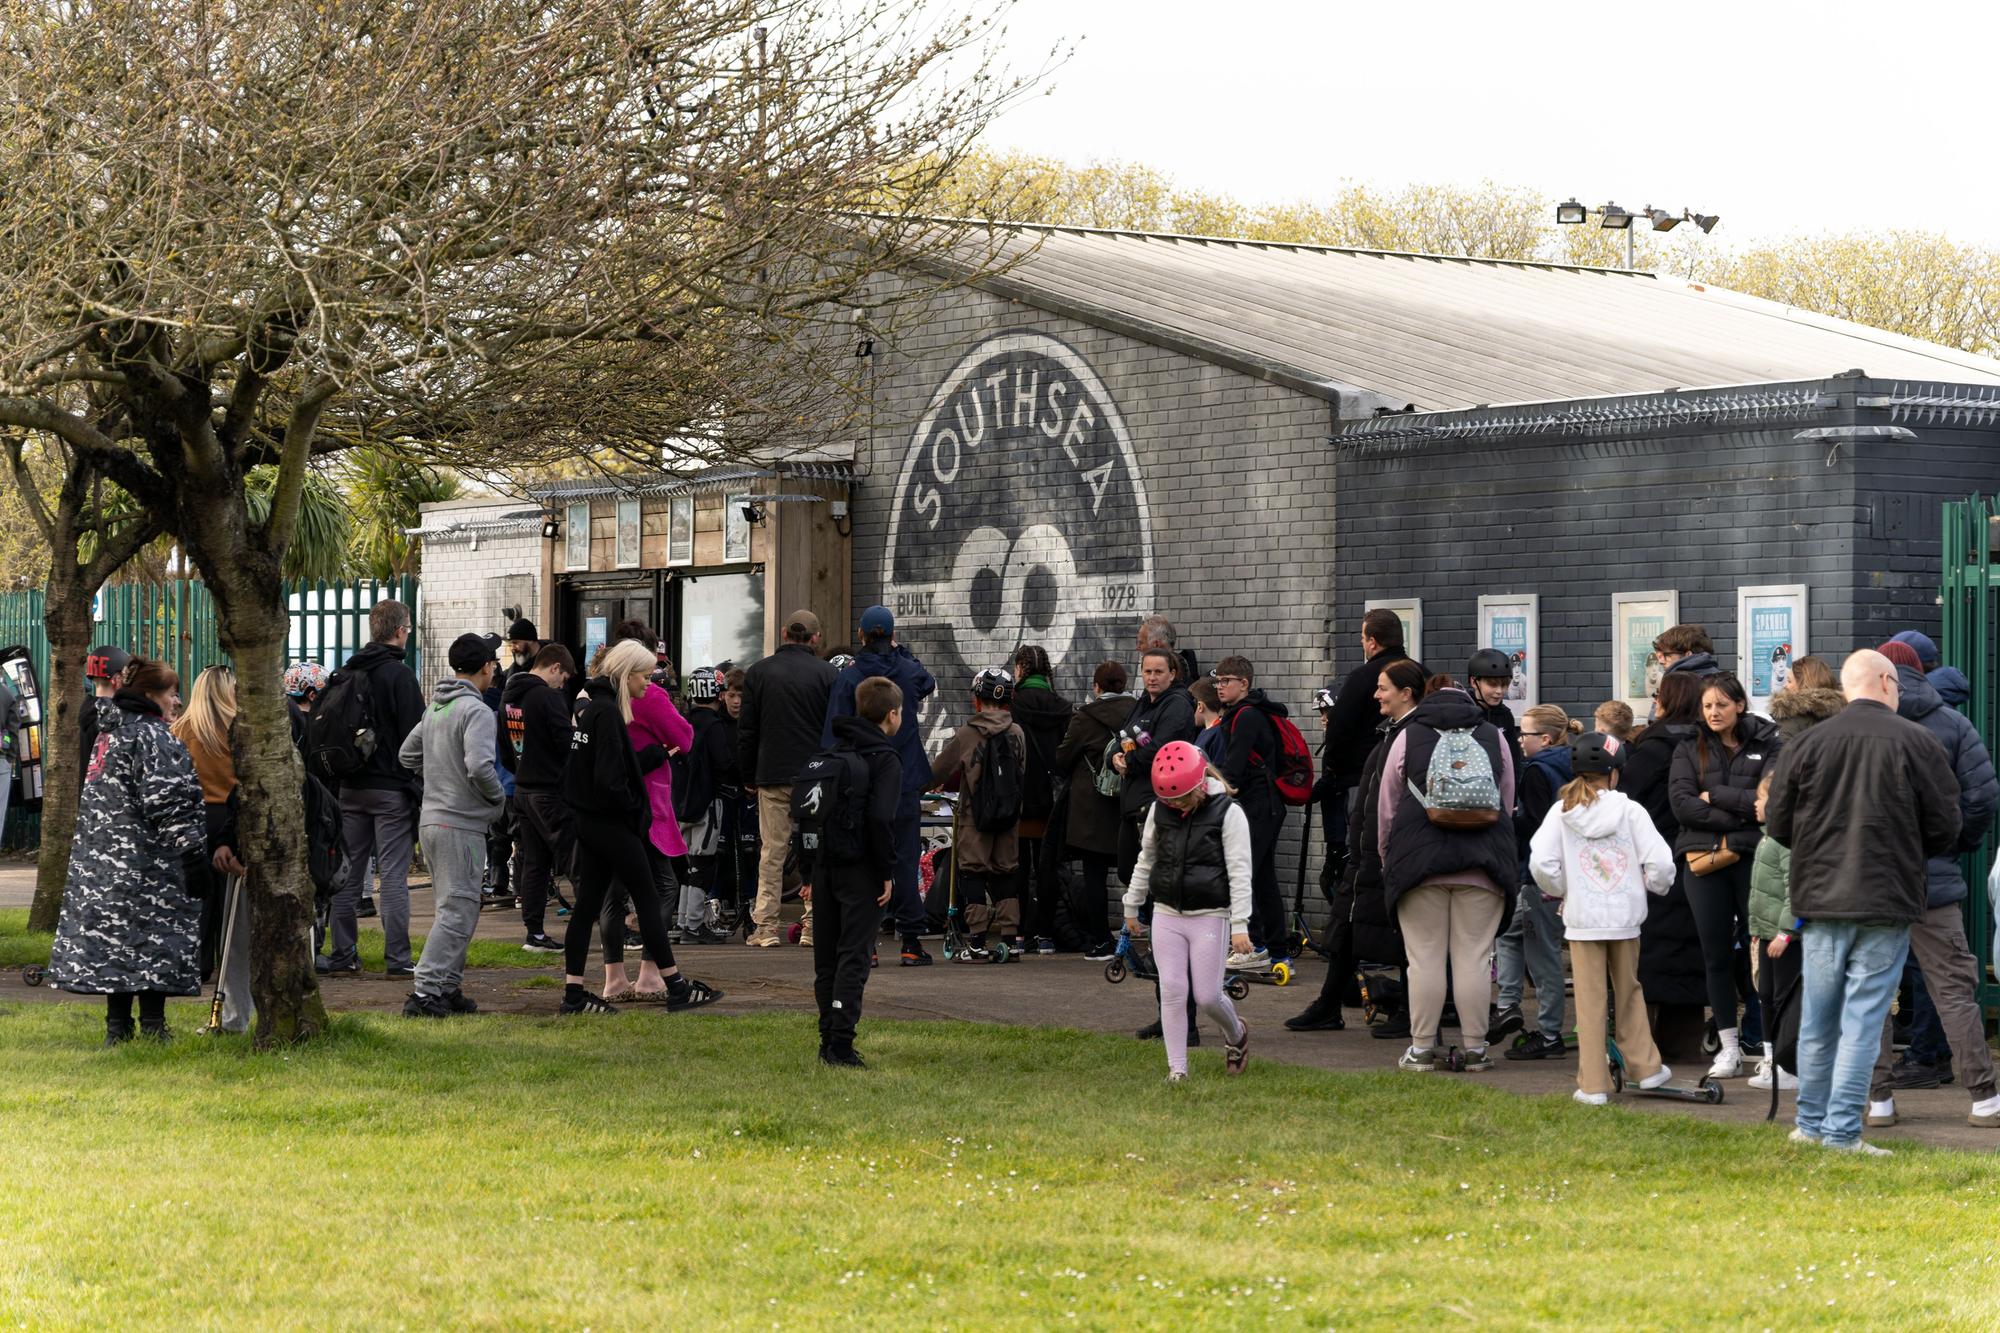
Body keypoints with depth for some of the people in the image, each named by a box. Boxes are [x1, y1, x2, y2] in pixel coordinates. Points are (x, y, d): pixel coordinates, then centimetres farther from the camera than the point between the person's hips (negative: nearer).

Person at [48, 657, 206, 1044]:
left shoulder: (109, 731, 18)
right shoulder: (151, 736, -11)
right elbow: (167, 799, -19)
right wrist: (192, 846, -15)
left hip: (99, 859, 9)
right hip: (144, 861, -9)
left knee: (114, 939, 9)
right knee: (153, 939, -5)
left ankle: (118, 1027, 11)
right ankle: (152, 1027, -6)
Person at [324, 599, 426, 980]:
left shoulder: (346, 673, 9)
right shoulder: (400, 674, -11)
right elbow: (413, 734, -14)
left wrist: (341, 773, 17)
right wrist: (416, 782, -6)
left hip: (350, 787, 6)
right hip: (391, 787, -6)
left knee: (348, 873, 11)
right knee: (394, 874, -3)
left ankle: (343, 955, 12)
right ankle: (397, 958, -4)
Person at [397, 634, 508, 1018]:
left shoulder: (435, 707, 12)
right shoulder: (476, 711, -15)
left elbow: (407, 753, 21)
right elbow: (479, 766, -27)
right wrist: (498, 797, -9)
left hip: (431, 820, 9)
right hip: (461, 824, -9)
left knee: (457, 908, 18)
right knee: (457, 910, -7)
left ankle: (448, 987, 21)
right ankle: (426, 991, -13)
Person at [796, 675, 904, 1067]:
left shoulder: (830, 754, 14)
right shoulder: (884, 759, -7)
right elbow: (880, 818, -19)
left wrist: (807, 873, 14)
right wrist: (888, 872, -11)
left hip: (825, 868, 6)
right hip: (861, 870, -6)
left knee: (826, 957, 12)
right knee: (854, 955, -6)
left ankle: (828, 1040, 15)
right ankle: (840, 1044, -13)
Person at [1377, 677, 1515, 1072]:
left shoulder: (1408, 737, 6)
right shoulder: (1495, 737, 11)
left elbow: (1386, 806, 8)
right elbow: (1507, 803, 16)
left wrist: (1387, 858, 19)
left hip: (1420, 862, -1)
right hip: (1482, 863, 1)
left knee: (1425, 958, 1)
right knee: (1473, 958, 3)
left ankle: (1422, 1048, 3)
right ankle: (1475, 1048, 4)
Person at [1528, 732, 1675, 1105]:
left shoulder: (1561, 812, -3)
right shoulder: (1630, 810, -4)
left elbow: (1541, 862, -11)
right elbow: (1661, 861, -9)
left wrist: (1559, 891, 7)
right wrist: (1654, 887, 12)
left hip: (1582, 919, 0)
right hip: (1625, 917, 0)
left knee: (1590, 1001, 2)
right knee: (1628, 991, 18)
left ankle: (1593, 1085, 2)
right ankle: (1644, 1066, 26)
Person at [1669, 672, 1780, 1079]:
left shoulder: (1767, 746, 4)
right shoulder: (1689, 750, 10)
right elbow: (1681, 804, -4)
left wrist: (1714, 795, -8)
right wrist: (1739, 814, -11)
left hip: (1754, 858, -2)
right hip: (1705, 861, 2)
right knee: (1716, 954, 5)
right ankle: (1729, 1046, 12)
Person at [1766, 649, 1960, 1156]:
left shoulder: (1809, 742, 0)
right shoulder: (1917, 743, -6)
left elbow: (1778, 822, 4)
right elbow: (1945, 828, -2)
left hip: (1820, 900, 3)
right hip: (1888, 903, -3)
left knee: (1818, 1019, 13)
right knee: (1863, 1019, -1)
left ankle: (1811, 1123, 20)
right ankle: (1842, 1131, -3)